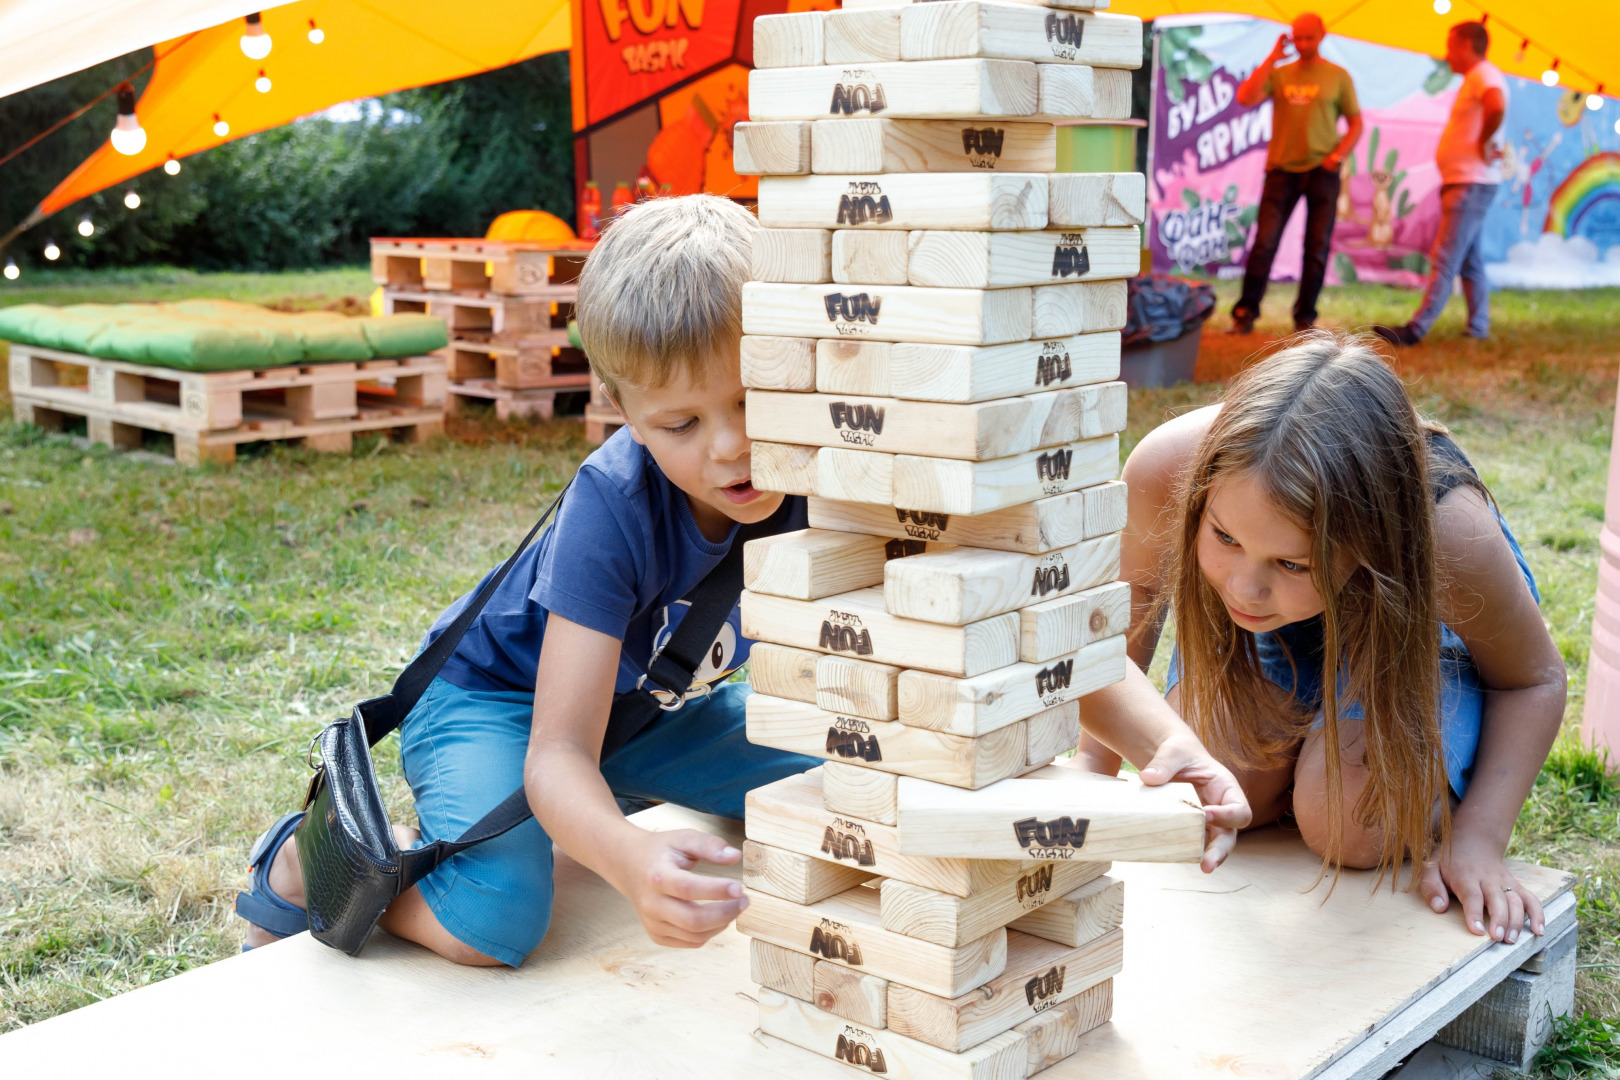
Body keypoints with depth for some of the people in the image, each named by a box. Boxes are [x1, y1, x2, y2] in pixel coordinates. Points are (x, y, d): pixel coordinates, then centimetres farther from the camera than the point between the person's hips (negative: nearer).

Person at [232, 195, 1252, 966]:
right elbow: (558, 751, -37)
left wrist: (1160, 737, -38)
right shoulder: (615, 507, -36)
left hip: (657, 700, 6)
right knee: (498, 918, -30)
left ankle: (642, 797, 19)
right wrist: (632, 862, -59)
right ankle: (317, 857, 0)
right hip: (497, 693, -5)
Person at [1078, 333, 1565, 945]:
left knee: (1351, 830, -23)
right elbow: (1126, 600, -15)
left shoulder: (1449, 535, -45)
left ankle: (1431, 781, 12)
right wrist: (1094, 765, -17)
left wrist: (1478, 840, -30)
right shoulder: (1169, 467, -41)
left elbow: (1534, 680, -20)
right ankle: (1303, 740, 19)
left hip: (1427, 623, -2)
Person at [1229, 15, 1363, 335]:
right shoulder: (1279, 74, 8)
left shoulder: (1338, 77, 6)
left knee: (1317, 246, 2)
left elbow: (1356, 125, 8)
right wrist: (1272, 57, -6)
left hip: (1321, 171, 0)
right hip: (1282, 169, 0)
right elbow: (1246, 98, -8)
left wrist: (1336, 156, -9)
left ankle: (1305, 317, 11)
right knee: (1264, 242, -6)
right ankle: (1245, 313, -1)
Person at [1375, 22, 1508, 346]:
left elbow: (1496, 107, -33)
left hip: (1471, 184, -11)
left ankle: (1416, 330, -16)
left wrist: (1484, 144, -21)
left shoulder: (1484, 74, -12)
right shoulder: (1474, 79, 20)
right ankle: (1478, 329, 16)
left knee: (1445, 260, -13)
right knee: (1470, 261, 12)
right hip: (1462, 183, 11)